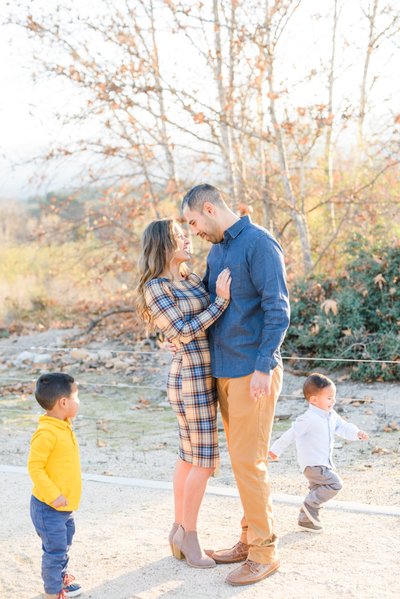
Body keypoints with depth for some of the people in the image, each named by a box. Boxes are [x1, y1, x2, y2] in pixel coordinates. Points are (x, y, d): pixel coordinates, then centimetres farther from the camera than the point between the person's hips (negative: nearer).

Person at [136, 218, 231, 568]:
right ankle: (189, 538, 10)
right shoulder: (155, 288, -12)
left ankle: (179, 529, 24)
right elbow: (184, 332, -17)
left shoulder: (190, 279, 11)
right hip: (191, 377, -8)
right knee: (205, 460, -3)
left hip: (205, 375, 8)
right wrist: (221, 301, -20)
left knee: (190, 456, 14)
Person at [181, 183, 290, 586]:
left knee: (248, 461, -5)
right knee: (240, 458, 13)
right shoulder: (215, 251, 14)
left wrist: (263, 367, -20)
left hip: (252, 373, -8)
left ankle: (264, 553, 6)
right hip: (224, 372, 8)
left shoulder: (259, 244, -12)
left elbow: (278, 310, -16)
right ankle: (250, 540, 24)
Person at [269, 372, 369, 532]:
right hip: (312, 464, -9)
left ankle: (306, 519, 28)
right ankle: (310, 506, -7)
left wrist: (356, 433, -10)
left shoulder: (332, 416, 5)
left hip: (324, 463, 9)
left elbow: (343, 427, 11)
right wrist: (276, 450, -11)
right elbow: (291, 434, -16)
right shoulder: (308, 419, -21)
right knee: (334, 483, -18)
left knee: (318, 490, 16)